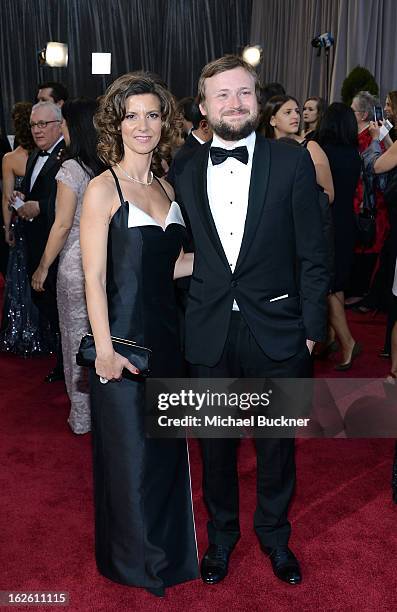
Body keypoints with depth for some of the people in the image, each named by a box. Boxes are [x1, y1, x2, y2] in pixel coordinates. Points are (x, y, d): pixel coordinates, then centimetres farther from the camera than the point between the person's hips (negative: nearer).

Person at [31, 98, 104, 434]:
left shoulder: (71, 168, -15)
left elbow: (62, 226, -14)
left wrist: (43, 267, -4)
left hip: (76, 264, -5)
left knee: (78, 337, 9)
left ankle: (83, 415, 22)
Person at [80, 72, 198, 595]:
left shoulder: (166, 188, 9)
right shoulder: (103, 189, -11)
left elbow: (166, 266, 10)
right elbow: (94, 277, -14)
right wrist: (104, 349, -18)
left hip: (166, 333, 7)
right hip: (124, 338, -6)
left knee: (167, 445, 19)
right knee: (130, 449, 9)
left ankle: (167, 547, 43)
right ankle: (136, 560, 35)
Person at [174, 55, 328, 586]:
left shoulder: (293, 163, -4)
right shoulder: (184, 173, 3)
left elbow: (312, 256, -3)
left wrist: (311, 330, -5)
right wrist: (187, 321, 2)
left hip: (277, 336, -1)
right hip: (209, 336, 2)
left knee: (277, 444, 15)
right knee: (215, 444, 17)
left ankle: (274, 535, 41)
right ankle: (222, 533, 42)